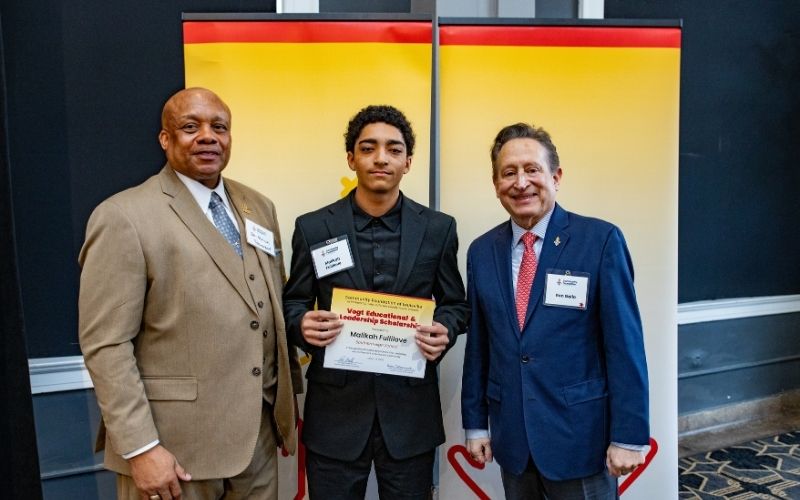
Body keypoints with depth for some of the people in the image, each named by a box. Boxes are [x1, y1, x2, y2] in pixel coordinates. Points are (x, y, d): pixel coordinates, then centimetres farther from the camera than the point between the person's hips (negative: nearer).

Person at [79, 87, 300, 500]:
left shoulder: (258, 208, 8)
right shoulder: (124, 217, -11)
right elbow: (106, 345, -13)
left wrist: (288, 400, 11)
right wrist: (141, 448, -15)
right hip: (175, 444, -5)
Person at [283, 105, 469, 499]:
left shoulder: (438, 228, 1)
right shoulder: (313, 227, -1)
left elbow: (454, 304, 9)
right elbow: (293, 304, 6)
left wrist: (445, 331, -13)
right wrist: (303, 324, -17)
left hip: (410, 411, 1)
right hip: (335, 411, 0)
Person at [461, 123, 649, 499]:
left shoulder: (601, 240, -10)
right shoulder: (482, 252, 3)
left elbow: (625, 343, -10)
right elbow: (477, 345, 6)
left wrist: (628, 436, -10)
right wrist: (475, 424, 8)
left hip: (580, 435, -3)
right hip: (511, 438, 4)